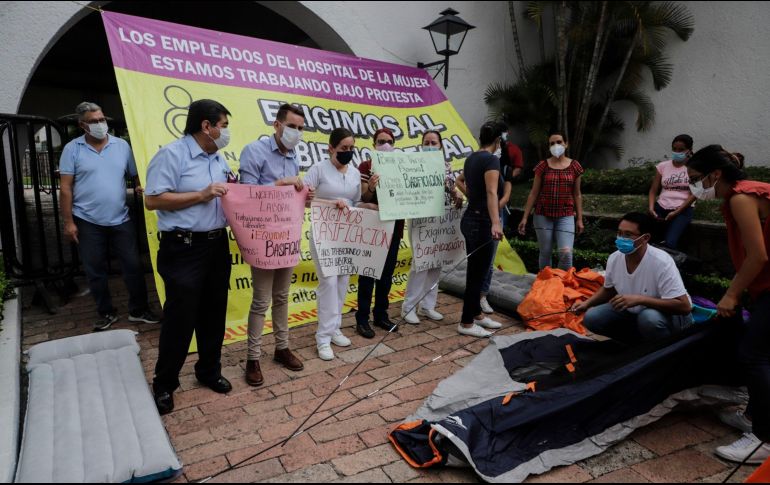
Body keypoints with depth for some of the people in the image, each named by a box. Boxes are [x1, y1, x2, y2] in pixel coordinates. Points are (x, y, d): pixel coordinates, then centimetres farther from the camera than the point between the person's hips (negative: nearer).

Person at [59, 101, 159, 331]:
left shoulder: (122, 145, 3)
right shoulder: (72, 149, -2)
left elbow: (136, 174, 8)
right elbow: (66, 188, -2)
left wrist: (141, 187, -15)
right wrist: (68, 222, -6)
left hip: (121, 220, 1)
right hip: (87, 222, -1)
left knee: (133, 265, 5)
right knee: (95, 271, 9)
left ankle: (138, 310, 20)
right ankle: (106, 313, 24)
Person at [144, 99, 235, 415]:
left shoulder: (219, 159, 13)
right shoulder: (172, 154, -11)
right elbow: (152, 200, -17)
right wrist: (202, 194, -19)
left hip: (218, 245, 7)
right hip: (184, 249, -7)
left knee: (214, 313, 14)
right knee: (180, 318, 1)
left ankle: (209, 371, 32)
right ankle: (164, 384, 20)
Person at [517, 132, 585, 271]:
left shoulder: (574, 166, 5)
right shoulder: (543, 166, 3)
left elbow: (577, 195, 9)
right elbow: (534, 193, 4)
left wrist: (579, 219, 6)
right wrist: (525, 217, 0)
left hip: (566, 216, 0)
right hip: (543, 215, 0)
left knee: (566, 253, -12)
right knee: (545, 253, 7)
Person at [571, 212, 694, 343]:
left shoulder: (661, 262, -29)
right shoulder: (614, 258, -11)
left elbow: (684, 306, -32)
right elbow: (608, 289, 9)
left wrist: (640, 299, -38)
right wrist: (587, 303, -7)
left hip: (670, 314, -5)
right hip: (633, 312, 6)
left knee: (649, 318, -38)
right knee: (591, 318, -11)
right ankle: (643, 339, 4)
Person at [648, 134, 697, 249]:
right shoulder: (662, 166, 11)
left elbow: (694, 194, -4)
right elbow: (653, 190, 9)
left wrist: (676, 212, -14)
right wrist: (651, 208, -10)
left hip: (683, 209, -3)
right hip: (661, 206, 3)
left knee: (669, 243, -26)